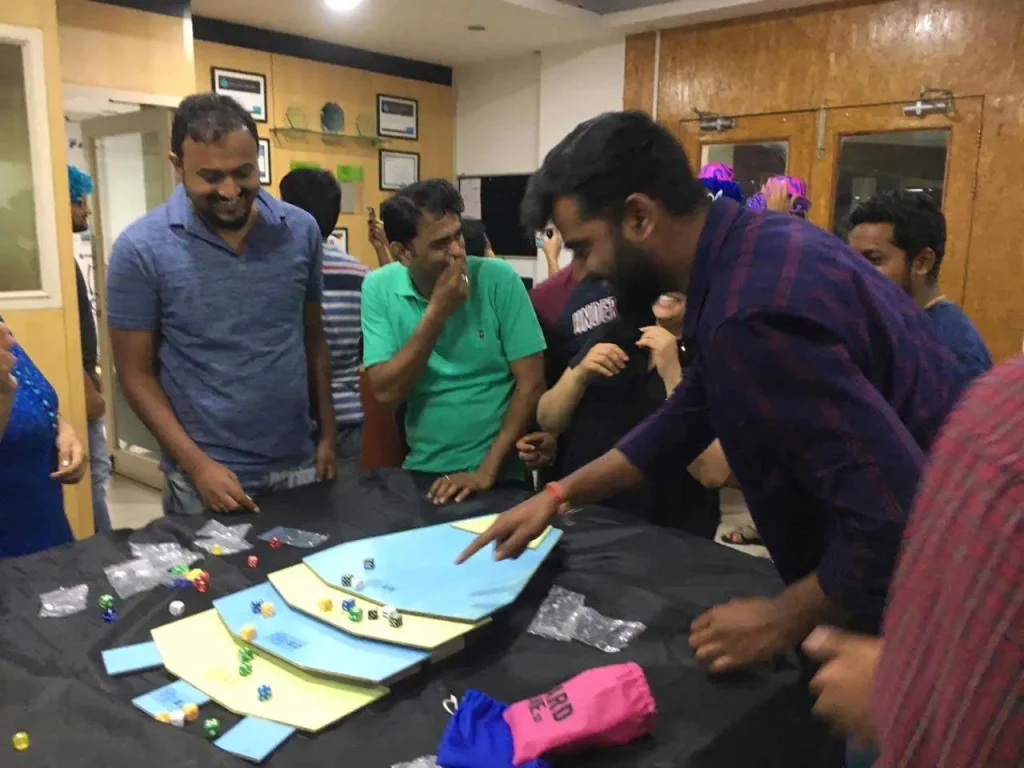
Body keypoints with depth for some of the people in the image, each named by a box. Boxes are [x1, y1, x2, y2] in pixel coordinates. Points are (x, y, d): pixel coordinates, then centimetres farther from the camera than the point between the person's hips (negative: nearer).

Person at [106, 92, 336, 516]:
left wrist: (327, 434, 7)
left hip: (298, 464, 3)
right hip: (204, 474, -3)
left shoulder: (301, 230, -1)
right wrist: (196, 464, -14)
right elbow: (136, 372, -6)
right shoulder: (141, 248, -10)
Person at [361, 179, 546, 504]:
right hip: (421, 472, 2)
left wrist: (487, 471, -13)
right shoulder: (379, 288, -3)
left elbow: (531, 384, -8)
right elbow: (387, 393, -9)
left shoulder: (498, 279, -8)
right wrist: (436, 312, -17)